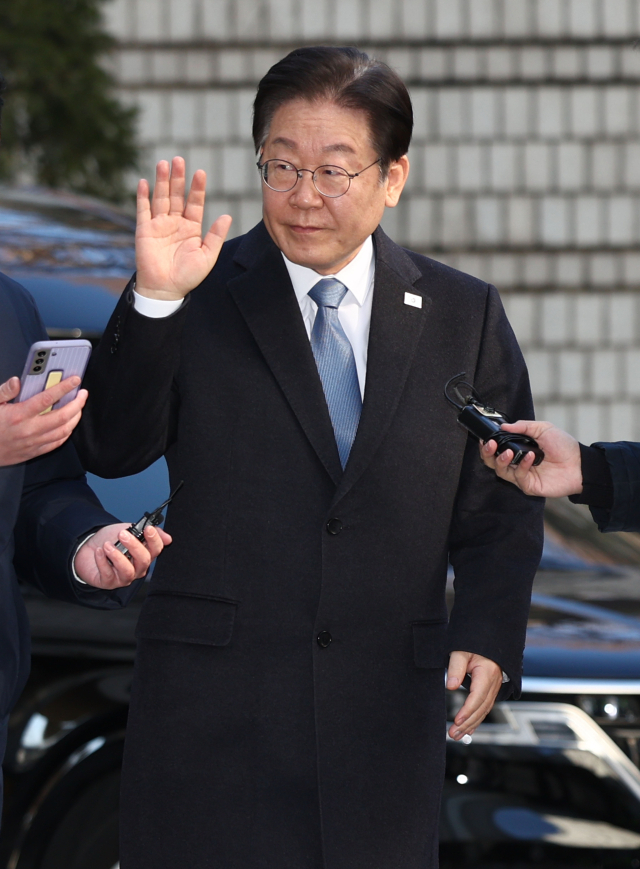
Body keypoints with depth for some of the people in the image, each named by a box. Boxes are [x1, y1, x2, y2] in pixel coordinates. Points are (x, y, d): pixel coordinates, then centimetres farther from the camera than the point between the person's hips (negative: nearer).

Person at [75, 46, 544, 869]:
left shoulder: (464, 318, 8)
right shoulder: (203, 298, 3)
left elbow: (499, 507, 11)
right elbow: (111, 451, -7)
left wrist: (488, 632, -5)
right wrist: (155, 301, -19)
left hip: (384, 709, 2)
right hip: (212, 701, -1)